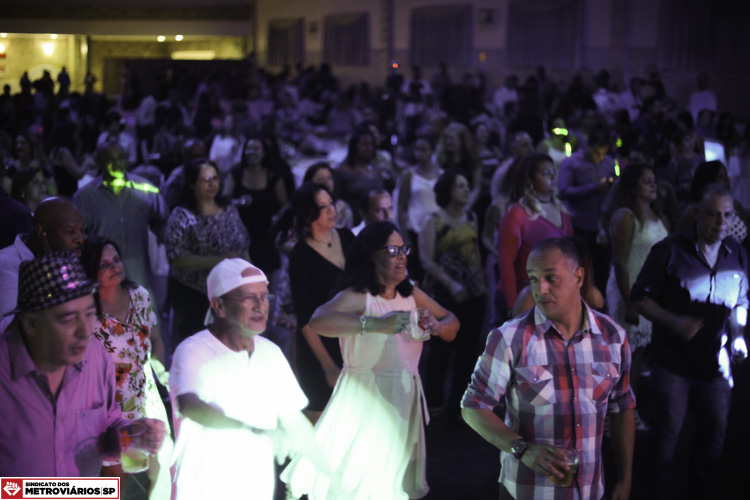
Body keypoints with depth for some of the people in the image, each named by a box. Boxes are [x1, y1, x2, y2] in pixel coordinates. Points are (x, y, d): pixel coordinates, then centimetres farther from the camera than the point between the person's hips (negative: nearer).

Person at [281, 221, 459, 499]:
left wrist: (437, 327, -14)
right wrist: (375, 324, -43)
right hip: (366, 398, -6)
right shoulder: (359, 296, -15)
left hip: (405, 398, 7)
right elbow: (318, 320, -33)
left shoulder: (411, 294, 6)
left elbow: (452, 322, 11)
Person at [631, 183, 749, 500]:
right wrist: (674, 322, -21)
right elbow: (640, 297, -8)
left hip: (716, 364, 4)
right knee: (667, 432, 5)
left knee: (715, 431, 12)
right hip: (673, 363, -4)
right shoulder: (670, 251, -10)